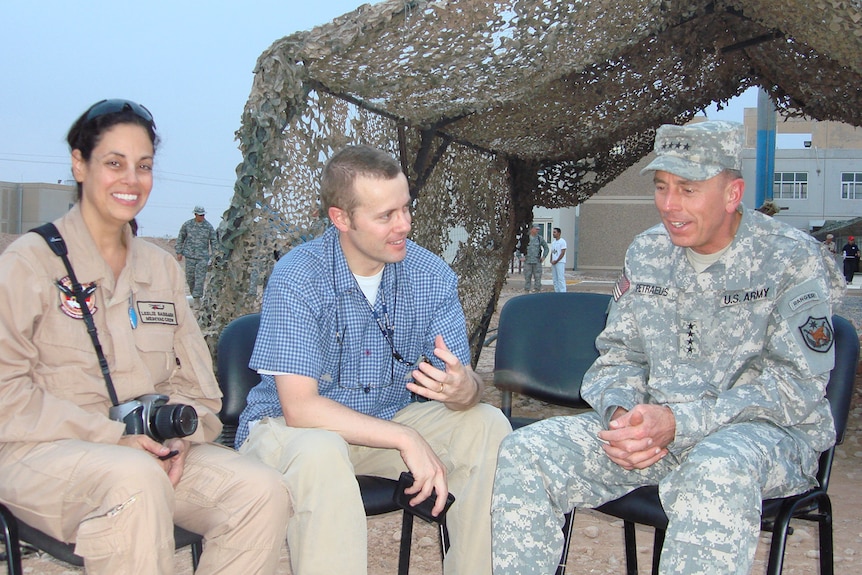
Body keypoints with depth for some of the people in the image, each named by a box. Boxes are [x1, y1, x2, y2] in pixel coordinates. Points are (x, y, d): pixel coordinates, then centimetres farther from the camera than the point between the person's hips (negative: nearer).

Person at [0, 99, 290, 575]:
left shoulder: (161, 267, 18)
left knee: (262, 491, -22)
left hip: (151, 451, 5)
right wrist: (112, 436, -18)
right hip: (43, 451, -5)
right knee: (136, 480, -39)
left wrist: (180, 434, -8)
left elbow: (193, 382, 15)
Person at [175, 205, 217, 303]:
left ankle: (197, 298, -6)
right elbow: (180, 238, 10)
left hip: (203, 256, -1)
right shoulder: (187, 224, 1)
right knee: (190, 277, 4)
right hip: (190, 255, 1)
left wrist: (214, 256, -3)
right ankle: (194, 293, 26)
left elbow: (213, 241, 3)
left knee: (200, 278, -7)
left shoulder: (208, 226, -1)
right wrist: (179, 252, 7)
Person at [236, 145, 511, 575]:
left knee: (487, 425, -15)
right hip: (289, 427, -4)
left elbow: (463, 379, -9)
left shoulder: (431, 276, -7)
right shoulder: (297, 278, -20)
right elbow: (300, 407, -25)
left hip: (389, 422, 5)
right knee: (320, 455, -37)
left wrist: (463, 389, -36)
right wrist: (407, 440, -29)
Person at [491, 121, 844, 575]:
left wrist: (679, 422, -24)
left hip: (765, 432, -4)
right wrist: (620, 412, -12)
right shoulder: (646, 253, 9)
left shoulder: (793, 260, -7)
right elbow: (618, 355, 13)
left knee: (716, 473, -41)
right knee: (521, 455, -16)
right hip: (651, 422, 5)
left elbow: (797, 384, -14)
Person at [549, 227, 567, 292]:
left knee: (561, 279, -10)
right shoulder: (553, 242, 17)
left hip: (560, 262, -8)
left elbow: (563, 253, -12)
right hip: (554, 263, 8)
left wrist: (556, 261, -14)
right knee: (555, 279, 7)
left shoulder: (562, 241, -6)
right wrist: (551, 261, 5)